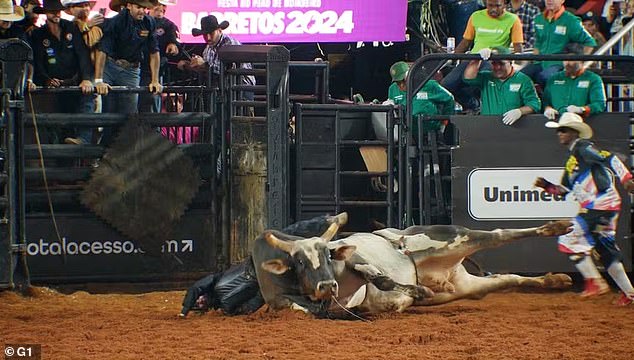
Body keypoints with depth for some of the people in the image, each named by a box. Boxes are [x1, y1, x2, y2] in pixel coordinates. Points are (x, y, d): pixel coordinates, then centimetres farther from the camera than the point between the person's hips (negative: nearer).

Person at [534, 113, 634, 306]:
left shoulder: (583, 148, -6)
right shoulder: (572, 159, 22)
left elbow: (609, 159, -17)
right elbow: (564, 189, 27)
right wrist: (546, 185, 11)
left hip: (601, 202, -10)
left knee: (570, 239, -12)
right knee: (606, 250, 16)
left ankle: (594, 282, -9)